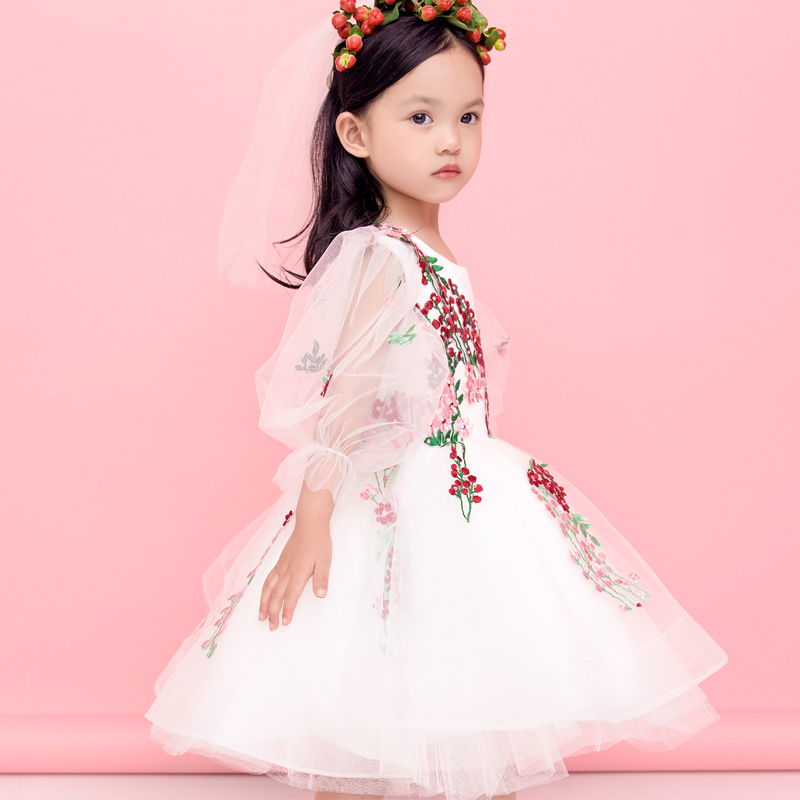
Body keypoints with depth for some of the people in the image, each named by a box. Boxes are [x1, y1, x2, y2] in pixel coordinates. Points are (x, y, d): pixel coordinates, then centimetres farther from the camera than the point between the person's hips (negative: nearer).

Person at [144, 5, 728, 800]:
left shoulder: (438, 257, 10)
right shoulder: (372, 256, -15)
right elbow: (340, 400, -21)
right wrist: (312, 522, -24)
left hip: (469, 501, 8)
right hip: (392, 515, -8)